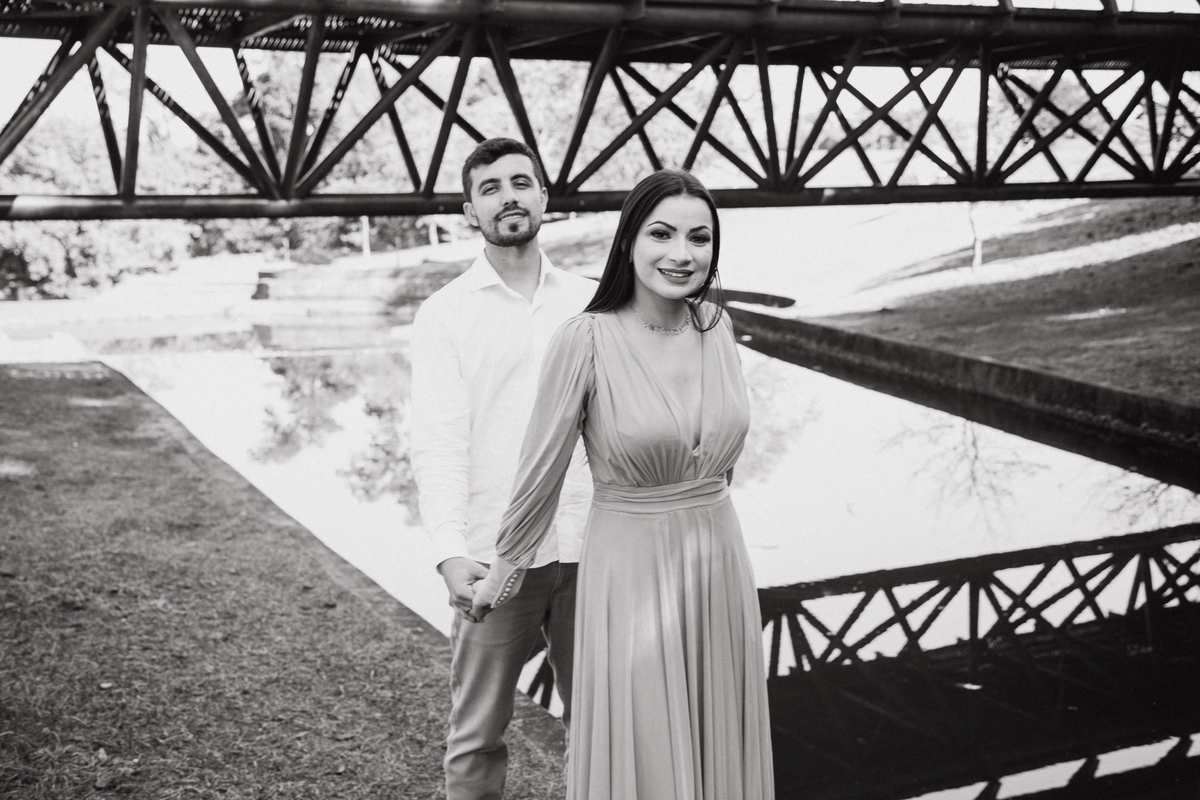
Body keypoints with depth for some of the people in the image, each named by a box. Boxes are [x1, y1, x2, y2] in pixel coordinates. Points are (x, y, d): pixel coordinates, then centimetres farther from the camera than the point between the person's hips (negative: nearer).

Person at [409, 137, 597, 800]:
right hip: (494, 555, -2)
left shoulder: (590, 302, 10)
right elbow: (438, 440, -6)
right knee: (478, 732, 6)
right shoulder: (445, 313, 1)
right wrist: (450, 553, -17)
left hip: (589, 546, 3)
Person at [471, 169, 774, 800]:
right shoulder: (586, 339, -15)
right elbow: (543, 466, -6)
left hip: (720, 567, 5)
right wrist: (507, 566, 4)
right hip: (630, 573, -5)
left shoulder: (716, 326, -1)